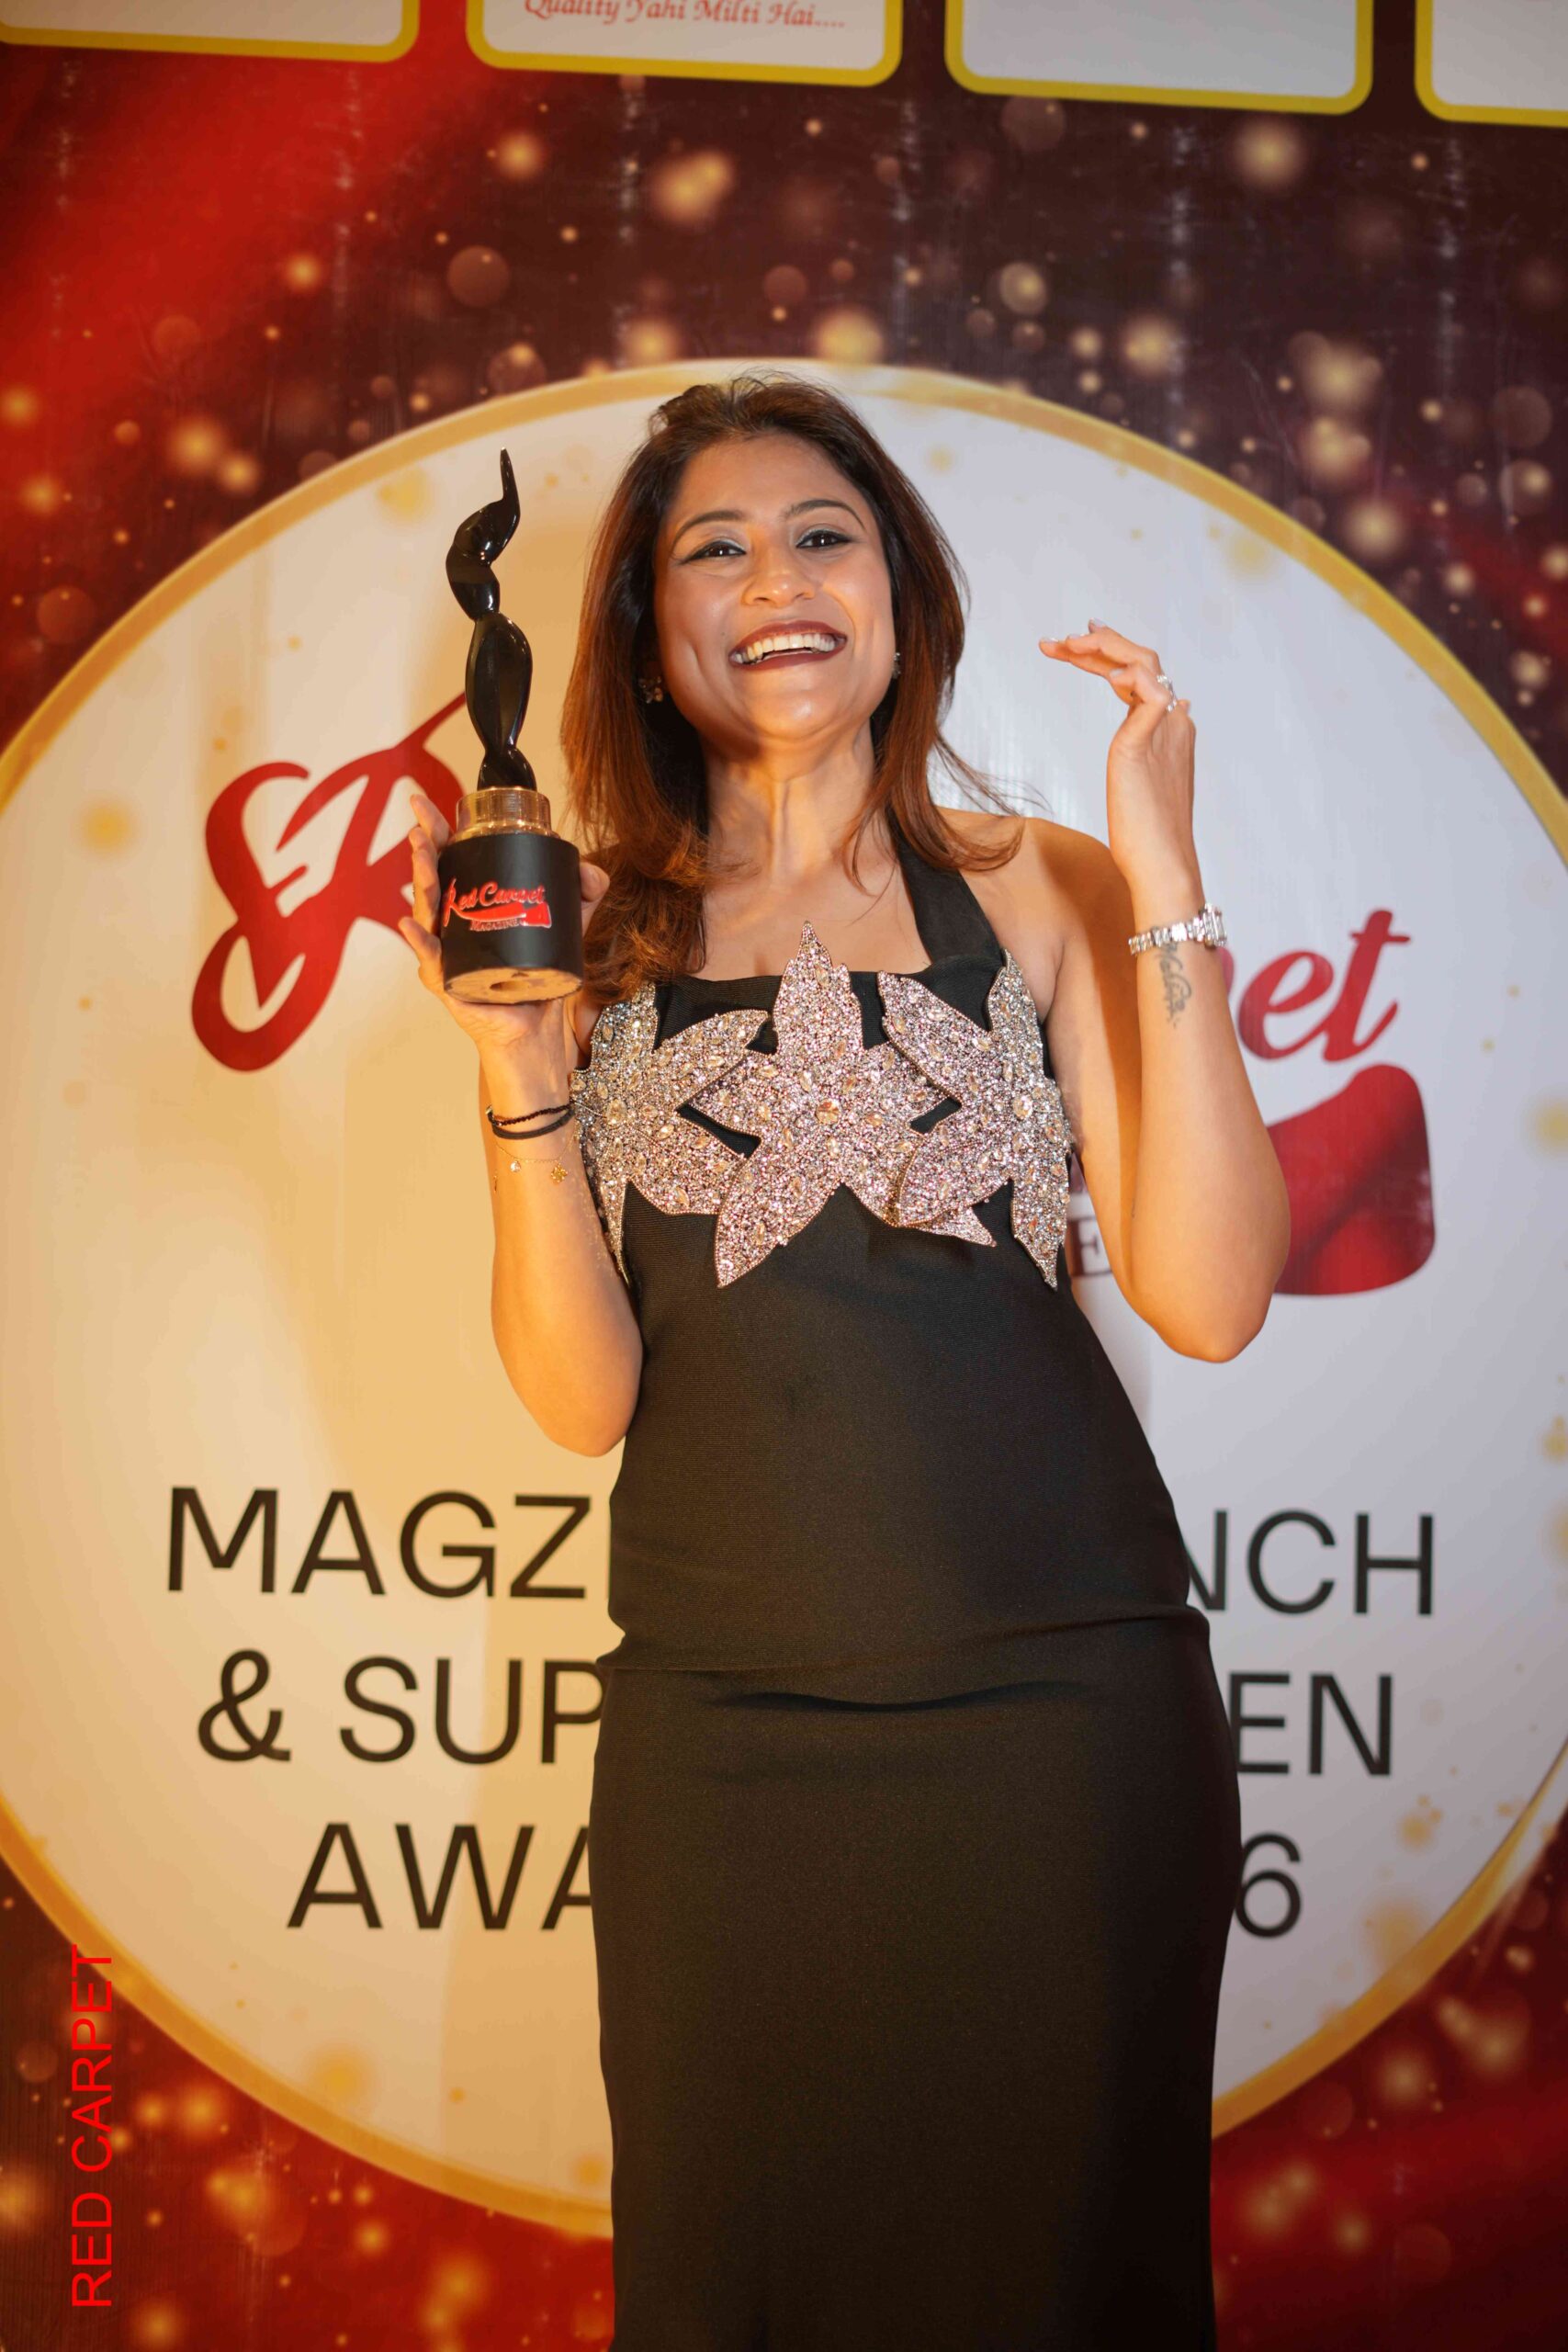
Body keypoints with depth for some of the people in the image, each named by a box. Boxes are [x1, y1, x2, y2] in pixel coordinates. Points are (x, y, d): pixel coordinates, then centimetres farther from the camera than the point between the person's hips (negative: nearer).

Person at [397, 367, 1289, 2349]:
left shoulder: (1036, 892, 1)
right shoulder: (586, 936, 4)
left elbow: (1208, 1297, -9)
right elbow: (582, 1399, -1)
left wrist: (1163, 887, -13)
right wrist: (518, 1064, -13)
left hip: (1059, 1691, -1)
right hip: (719, 1718, 1)